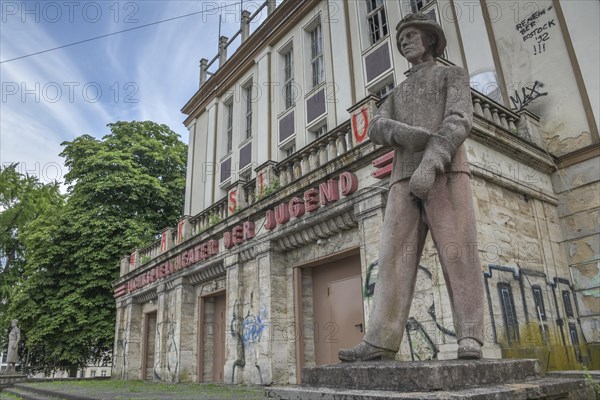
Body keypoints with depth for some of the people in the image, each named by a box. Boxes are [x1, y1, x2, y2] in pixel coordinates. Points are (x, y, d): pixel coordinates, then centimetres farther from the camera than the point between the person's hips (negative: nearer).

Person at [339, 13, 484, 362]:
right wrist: (408, 134, -13)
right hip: (405, 181, 4)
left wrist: (430, 164, -22)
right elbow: (377, 129, 11)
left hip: (446, 174, -3)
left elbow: (459, 122, -3)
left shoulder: (454, 75, 19)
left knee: (458, 253, -13)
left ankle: (470, 341, -10)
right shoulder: (397, 95, 34)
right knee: (395, 257, -10)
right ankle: (380, 342, -16)